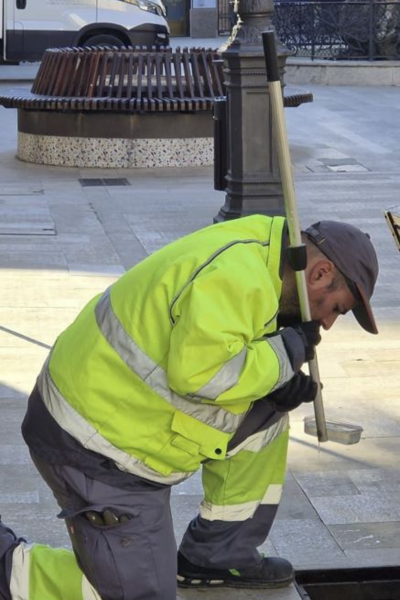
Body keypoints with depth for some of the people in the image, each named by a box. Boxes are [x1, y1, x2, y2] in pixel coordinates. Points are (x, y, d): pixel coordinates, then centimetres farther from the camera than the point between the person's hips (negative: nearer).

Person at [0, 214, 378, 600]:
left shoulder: (248, 251, 7)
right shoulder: (238, 277, -24)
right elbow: (199, 372, -32)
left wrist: (278, 381, -1)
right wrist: (288, 350, -18)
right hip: (96, 453, -10)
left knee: (266, 412, 11)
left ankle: (215, 555, 19)